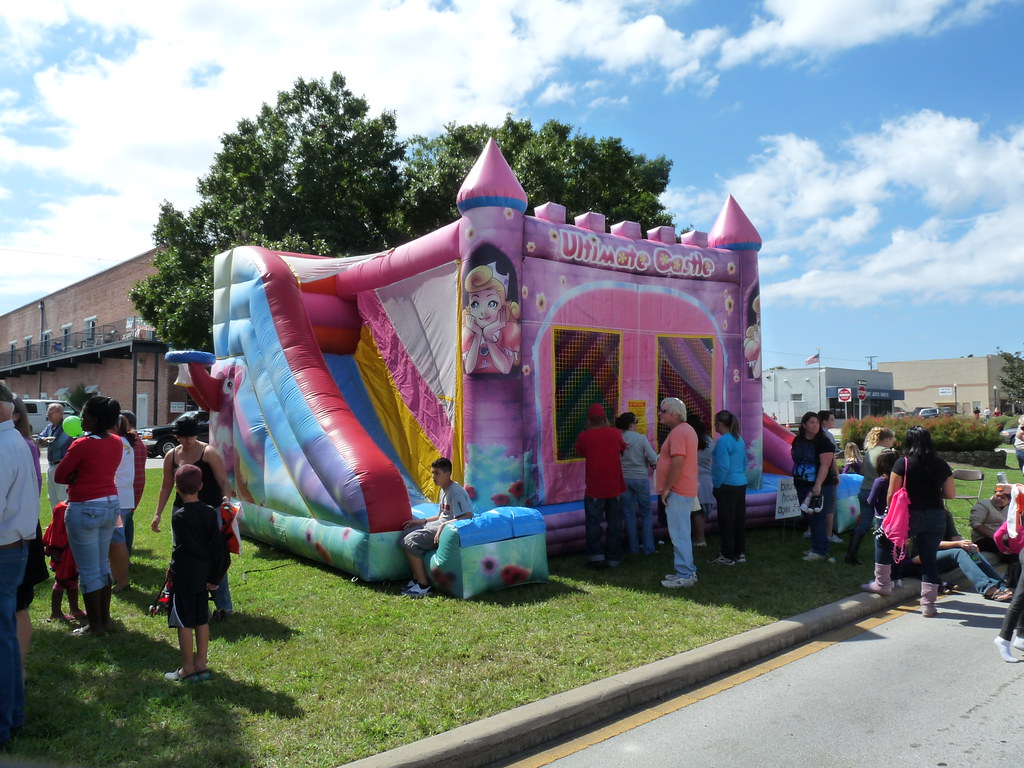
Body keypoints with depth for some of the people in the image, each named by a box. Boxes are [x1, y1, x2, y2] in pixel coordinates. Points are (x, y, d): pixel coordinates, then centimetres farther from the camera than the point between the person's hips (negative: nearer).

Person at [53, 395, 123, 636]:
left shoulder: (83, 444, -17)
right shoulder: (116, 443, 3)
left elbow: (59, 476, -9)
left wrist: (75, 477, 7)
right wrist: (82, 477, 2)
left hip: (84, 509, -7)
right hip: (111, 505, 7)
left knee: (88, 570, 3)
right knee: (103, 565, 18)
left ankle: (95, 625, 11)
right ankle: (105, 618, 26)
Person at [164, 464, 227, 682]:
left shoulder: (179, 516, -15)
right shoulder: (210, 513, 1)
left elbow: (186, 548, -17)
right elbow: (219, 546, 0)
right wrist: (215, 576, 5)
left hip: (184, 576, -6)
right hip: (203, 576, 6)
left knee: (184, 623, 4)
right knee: (201, 620, 14)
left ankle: (188, 669, 12)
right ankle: (201, 664, 22)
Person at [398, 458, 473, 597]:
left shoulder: (455, 491, -17)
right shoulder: (443, 490, 14)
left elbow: (468, 516, -26)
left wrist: (443, 526, -28)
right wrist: (421, 521, 13)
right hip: (440, 526, 10)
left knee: (411, 541, -21)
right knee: (405, 535, 3)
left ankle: (423, 586, -14)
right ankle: (416, 579, 8)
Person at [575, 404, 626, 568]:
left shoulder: (584, 436, -11)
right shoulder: (615, 433, -5)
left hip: (594, 489, -2)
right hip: (615, 487, 2)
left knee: (593, 523, 7)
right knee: (614, 523, 11)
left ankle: (596, 556, 2)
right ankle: (613, 558, 16)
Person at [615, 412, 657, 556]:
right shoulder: (641, 438, -10)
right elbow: (654, 459, -13)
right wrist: (647, 463, 8)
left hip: (623, 479, 2)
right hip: (640, 478, -2)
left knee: (629, 514, 11)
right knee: (646, 514, 11)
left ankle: (634, 547, 14)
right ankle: (648, 548, 11)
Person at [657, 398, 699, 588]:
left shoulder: (678, 432, -17)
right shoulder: (687, 430, 17)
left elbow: (678, 461, -26)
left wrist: (667, 488, -20)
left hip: (677, 492, -11)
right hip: (685, 490, 11)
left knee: (679, 535, -6)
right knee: (681, 534, 17)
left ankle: (685, 575, -1)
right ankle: (686, 571, 25)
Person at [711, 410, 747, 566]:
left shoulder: (723, 441, -16)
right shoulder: (739, 439, 11)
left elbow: (722, 467, -20)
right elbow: (745, 462, 18)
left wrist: (717, 486, -11)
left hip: (727, 486, -9)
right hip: (741, 484, 9)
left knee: (726, 521, -1)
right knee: (739, 519, 14)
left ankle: (728, 556, 5)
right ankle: (740, 553, 21)